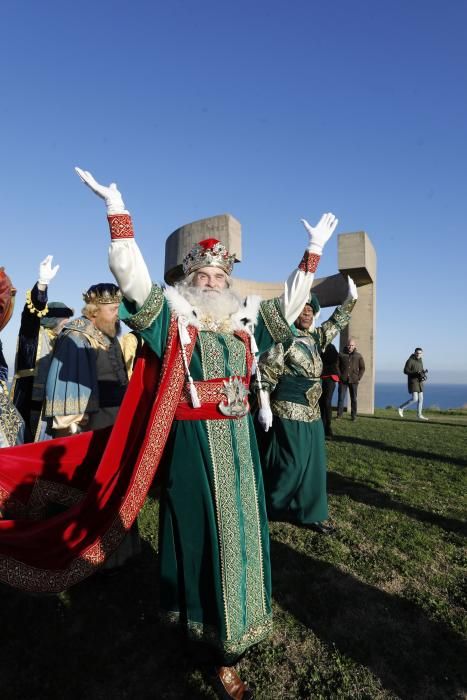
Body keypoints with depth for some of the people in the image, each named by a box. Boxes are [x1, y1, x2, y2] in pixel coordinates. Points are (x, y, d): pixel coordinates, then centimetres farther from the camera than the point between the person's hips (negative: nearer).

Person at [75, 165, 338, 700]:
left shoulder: (244, 320, 11)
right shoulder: (173, 316, -2)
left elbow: (289, 303, 17)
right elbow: (131, 277, -12)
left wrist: (314, 252, 15)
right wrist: (118, 211, -18)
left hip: (238, 441, 5)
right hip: (193, 443, -4)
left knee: (237, 530, 12)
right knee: (201, 532, 6)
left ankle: (225, 649, 33)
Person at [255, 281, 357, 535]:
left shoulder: (316, 337, 11)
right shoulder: (282, 338, -11)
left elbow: (335, 324, 29)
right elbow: (265, 372, -13)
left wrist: (351, 299, 23)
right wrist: (264, 406, -18)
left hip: (312, 412, 8)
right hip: (289, 411, -8)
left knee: (313, 463, 11)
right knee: (291, 463, -3)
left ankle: (311, 514, 23)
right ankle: (266, 508, 16)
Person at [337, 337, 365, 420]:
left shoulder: (358, 356, 7)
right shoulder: (341, 355, 4)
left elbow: (362, 368, 10)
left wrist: (359, 378, 0)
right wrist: (339, 376, -4)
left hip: (354, 381, 1)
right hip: (343, 380, -1)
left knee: (354, 399, 6)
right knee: (341, 398, 0)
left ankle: (353, 415, 13)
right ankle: (339, 415, 6)